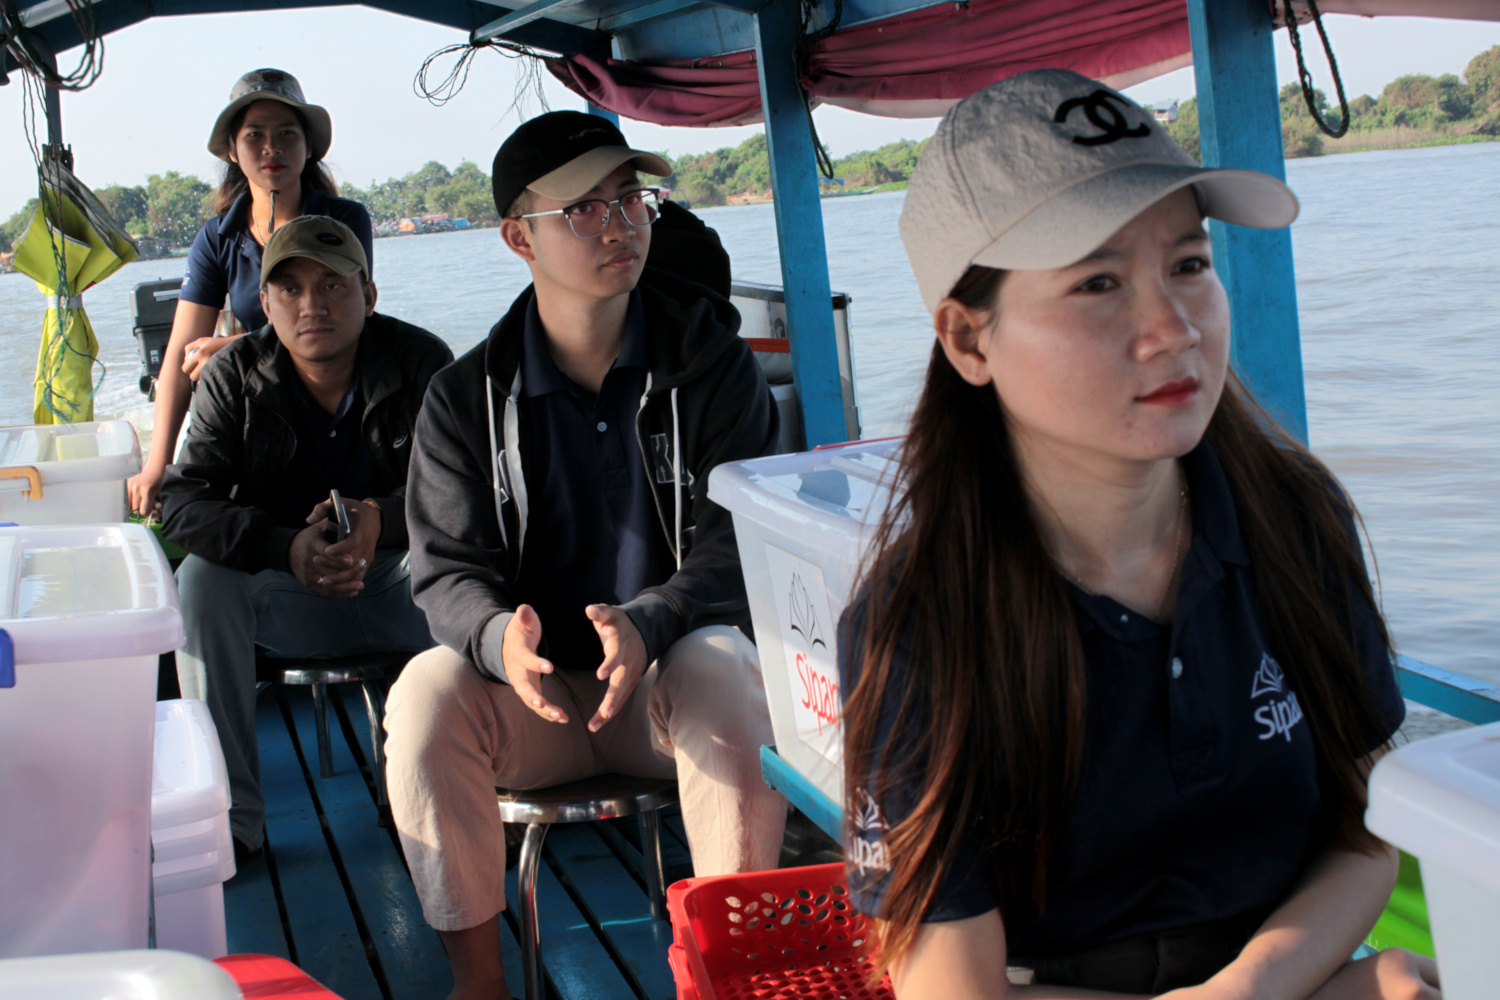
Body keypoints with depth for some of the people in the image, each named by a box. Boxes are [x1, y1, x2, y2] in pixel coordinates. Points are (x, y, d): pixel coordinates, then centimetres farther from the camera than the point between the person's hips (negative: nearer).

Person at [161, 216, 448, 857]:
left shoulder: (420, 361, -7)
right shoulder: (234, 377, -3)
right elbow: (183, 502, -12)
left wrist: (380, 520, -32)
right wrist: (287, 548, -31)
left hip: (402, 577, -1)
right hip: (287, 596, 1)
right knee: (201, 577, -27)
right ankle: (229, 812, -25)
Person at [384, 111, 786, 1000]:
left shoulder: (713, 360, -2)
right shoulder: (467, 397, 2)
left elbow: (738, 544, -8)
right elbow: (449, 571, -2)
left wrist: (646, 624, -29)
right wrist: (500, 638, -27)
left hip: (674, 670, -1)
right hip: (536, 694, 2)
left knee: (721, 671, -35)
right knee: (427, 691, -27)